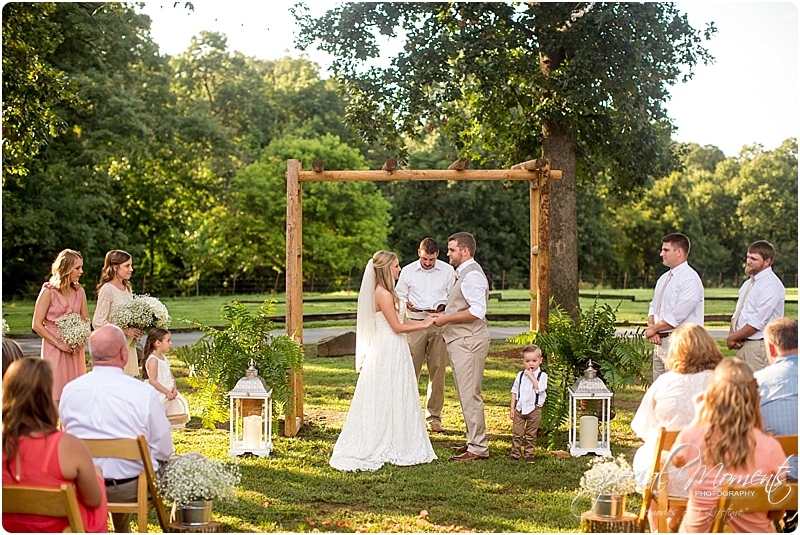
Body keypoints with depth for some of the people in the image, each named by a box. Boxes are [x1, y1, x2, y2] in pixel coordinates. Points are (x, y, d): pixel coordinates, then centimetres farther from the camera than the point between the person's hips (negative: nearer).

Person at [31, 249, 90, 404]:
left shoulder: (79, 291, 8)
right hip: (54, 350, -5)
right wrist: (60, 344, -12)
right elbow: (37, 325, -8)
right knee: (55, 398, -5)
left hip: (76, 350, 5)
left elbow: (86, 320, 14)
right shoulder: (49, 292, -7)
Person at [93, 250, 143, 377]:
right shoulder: (107, 289, -11)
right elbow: (98, 322, -16)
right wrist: (125, 331, -17)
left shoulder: (127, 288, 13)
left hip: (129, 346, 8)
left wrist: (137, 331, 3)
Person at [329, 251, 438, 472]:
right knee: (386, 399, -2)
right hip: (388, 352, -10)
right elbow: (397, 327, -17)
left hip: (392, 350, 10)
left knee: (395, 399, 12)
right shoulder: (383, 294, -18)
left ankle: (387, 448, 18)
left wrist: (422, 322, 14)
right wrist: (424, 325, -8)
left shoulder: (384, 292, 12)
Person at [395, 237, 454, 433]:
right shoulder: (408, 271, 3)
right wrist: (408, 305, -9)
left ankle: (434, 416, 13)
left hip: (439, 325, 1)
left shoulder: (447, 270, 4)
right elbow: (399, 295, 11)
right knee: (411, 371, -3)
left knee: (438, 371, 2)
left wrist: (442, 306, -8)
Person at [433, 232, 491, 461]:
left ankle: (478, 448, -2)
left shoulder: (472, 275, -16)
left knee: (469, 395, -7)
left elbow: (477, 311, -24)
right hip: (460, 341, 11)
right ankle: (474, 440, 22)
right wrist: (444, 315, 12)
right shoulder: (462, 273, 18)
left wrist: (446, 318, -19)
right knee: (466, 394, 15)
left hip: (468, 342, -11)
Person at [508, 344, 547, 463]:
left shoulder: (542, 375, -5)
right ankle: (515, 453, 11)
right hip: (520, 408, 3)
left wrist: (531, 376, -21)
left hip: (534, 409, -3)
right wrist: (512, 408, 5)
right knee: (517, 433, 3)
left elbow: (540, 388, -22)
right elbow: (514, 391, 9)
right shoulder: (520, 375, 5)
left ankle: (529, 454, 17)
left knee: (530, 435, 7)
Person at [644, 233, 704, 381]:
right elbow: (653, 306, 19)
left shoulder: (690, 279, -12)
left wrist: (653, 329, -8)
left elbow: (677, 316, -18)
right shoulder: (663, 278, 17)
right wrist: (652, 328, -1)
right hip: (661, 341, 9)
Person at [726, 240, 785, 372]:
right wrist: (732, 335, -1)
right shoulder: (748, 283, 15)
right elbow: (737, 313, 18)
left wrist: (733, 338, -10)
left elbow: (756, 323, -18)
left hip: (758, 345, -8)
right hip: (742, 344, 8)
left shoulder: (771, 285, -13)